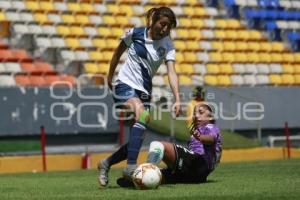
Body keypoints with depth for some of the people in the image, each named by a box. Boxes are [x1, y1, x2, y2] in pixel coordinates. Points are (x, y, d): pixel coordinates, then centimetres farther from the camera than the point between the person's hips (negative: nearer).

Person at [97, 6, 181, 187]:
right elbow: (118, 52, 12)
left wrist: (177, 99, -30)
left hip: (144, 92, 4)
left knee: (137, 140, 2)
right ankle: (131, 166, -38)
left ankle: (106, 164, 26)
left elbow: (172, 72, -17)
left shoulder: (167, 46, -4)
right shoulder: (134, 34, -7)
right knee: (143, 114, -33)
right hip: (125, 85, -4)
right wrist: (110, 76, 19)